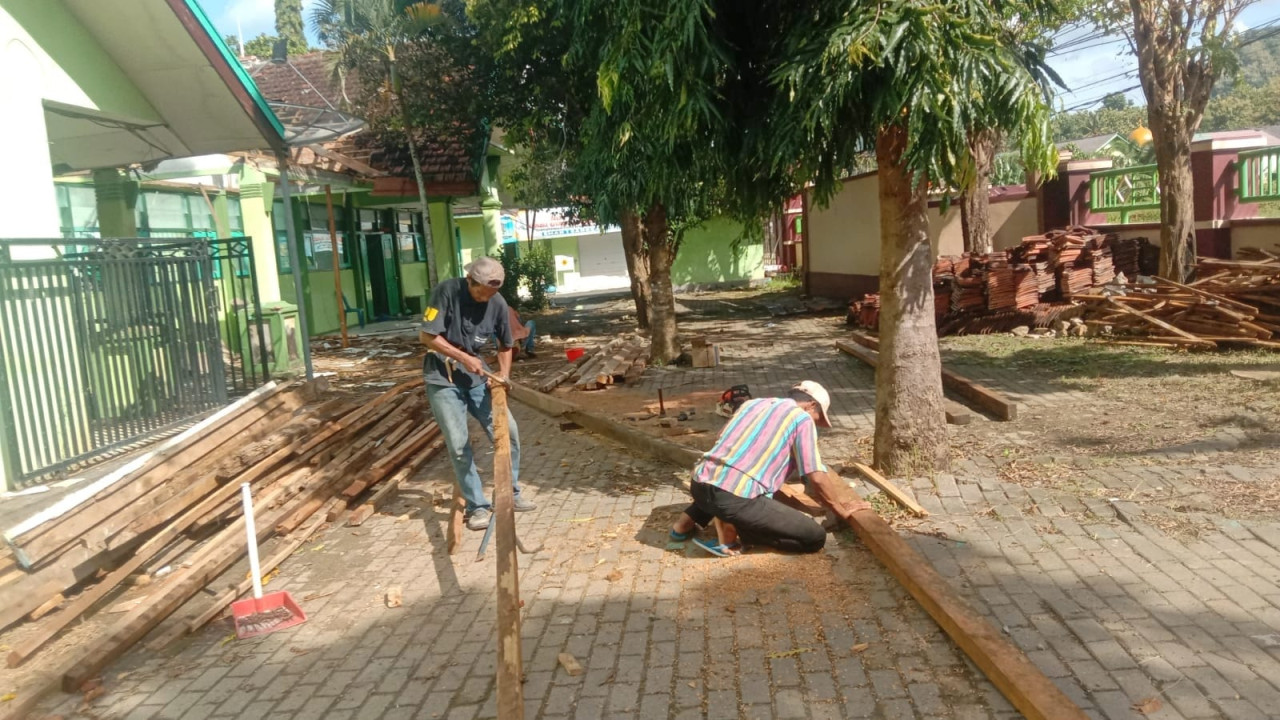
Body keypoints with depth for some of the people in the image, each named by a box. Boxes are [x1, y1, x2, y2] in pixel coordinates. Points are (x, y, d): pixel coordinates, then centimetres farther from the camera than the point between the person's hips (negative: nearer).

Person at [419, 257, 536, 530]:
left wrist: (503, 375, -7)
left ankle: (510, 494, 18)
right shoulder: (447, 291, -17)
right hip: (442, 377, -4)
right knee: (459, 444, -5)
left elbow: (505, 345, 8)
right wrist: (463, 357, -19)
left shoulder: (497, 303, -6)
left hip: (476, 373, 4)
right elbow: (426, 335, -16)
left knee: (508, 430, 0)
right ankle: (477, 506, 9)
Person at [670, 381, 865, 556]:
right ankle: (732, 530, -5)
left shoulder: (752, 403, 22)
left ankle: (690, 520, 21)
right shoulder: (802, 418, 4)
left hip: (699, 484, 8)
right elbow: (817, 477, -1)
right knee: (815, 537, 1)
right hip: (737, 498, -7)